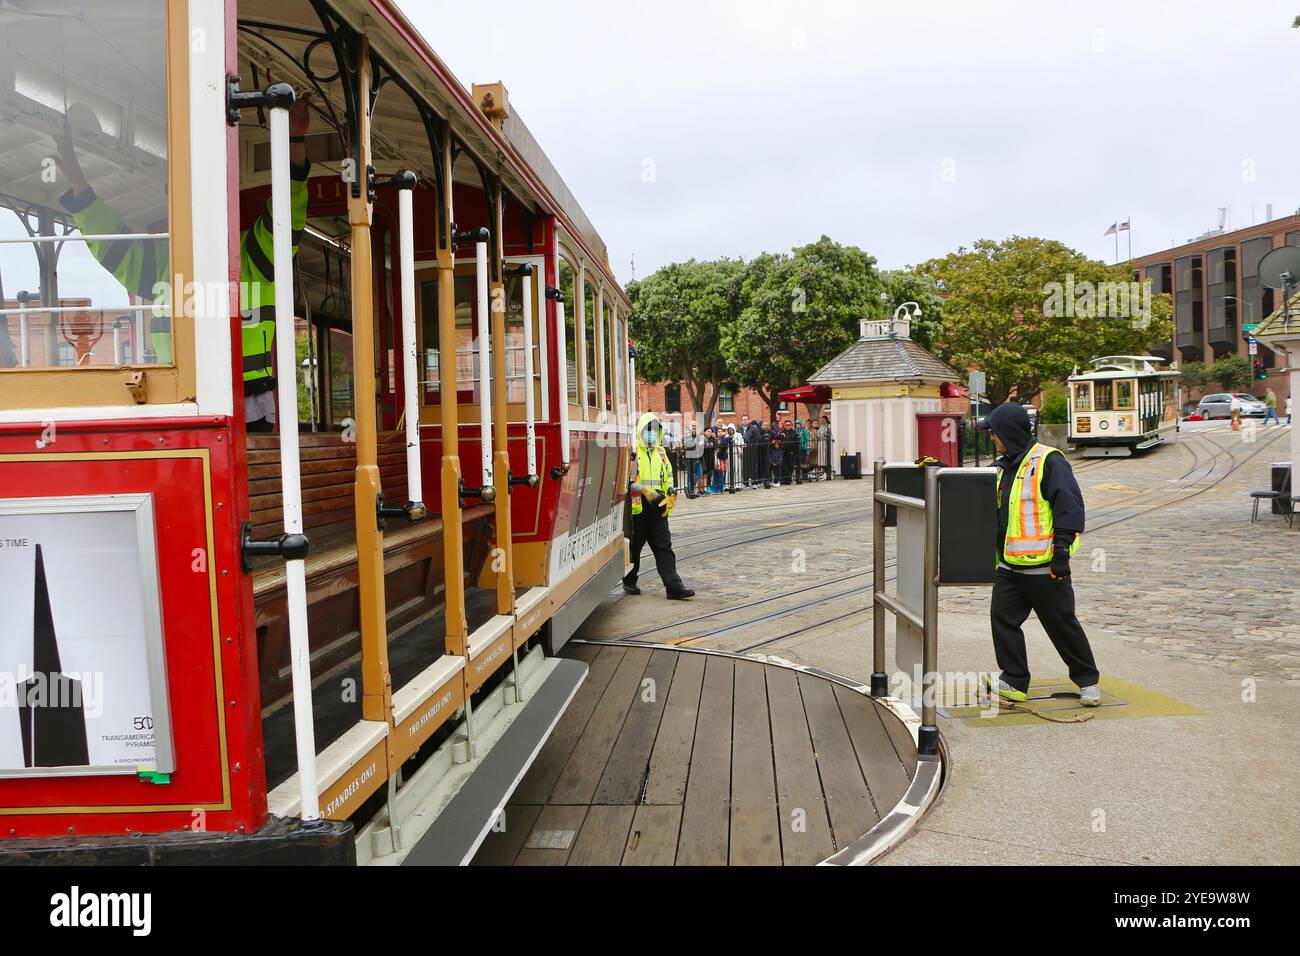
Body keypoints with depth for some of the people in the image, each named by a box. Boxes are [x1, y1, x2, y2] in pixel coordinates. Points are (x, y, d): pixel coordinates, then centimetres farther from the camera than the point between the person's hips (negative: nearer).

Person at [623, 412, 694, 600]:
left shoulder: (660, 453, 15)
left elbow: (668, 478, 24)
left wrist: (670, 497, 10)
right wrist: (644, 490, -21)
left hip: (658, 508, 5)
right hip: (638, 507, -5)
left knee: (664, 547, 0)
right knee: (634, 546, 7)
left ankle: (674, 586, -5)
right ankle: (629, 582, 25)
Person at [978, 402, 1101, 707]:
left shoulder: (1048, 461, -11)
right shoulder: (1002, 467, 14)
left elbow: (1069, 506, -16)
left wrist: (1061, 550, -20)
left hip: (1044, 566, -7)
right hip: (1009, 565, 7)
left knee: (1063, 624, 5)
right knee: (1002, 618, 2)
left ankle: (1087, 681, 23)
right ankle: (1015, 682, 13)